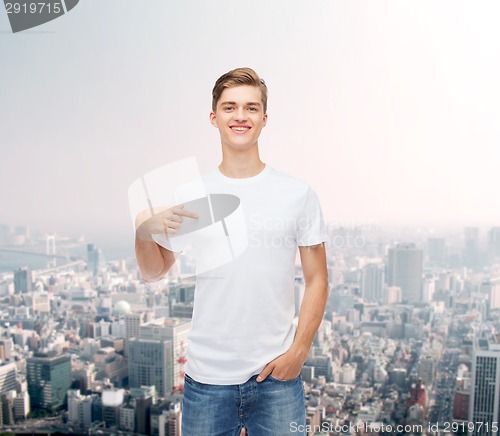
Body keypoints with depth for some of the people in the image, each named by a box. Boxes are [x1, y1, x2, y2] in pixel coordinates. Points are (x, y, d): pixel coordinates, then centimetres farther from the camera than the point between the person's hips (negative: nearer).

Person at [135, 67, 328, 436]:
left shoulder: (298, 194, -1)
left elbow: (317, 281, 1)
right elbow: (153, 273, 4)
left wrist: (298, 350, -8)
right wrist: (144, 231, -16)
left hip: (276, 377, 0)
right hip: (206, 378, 1)